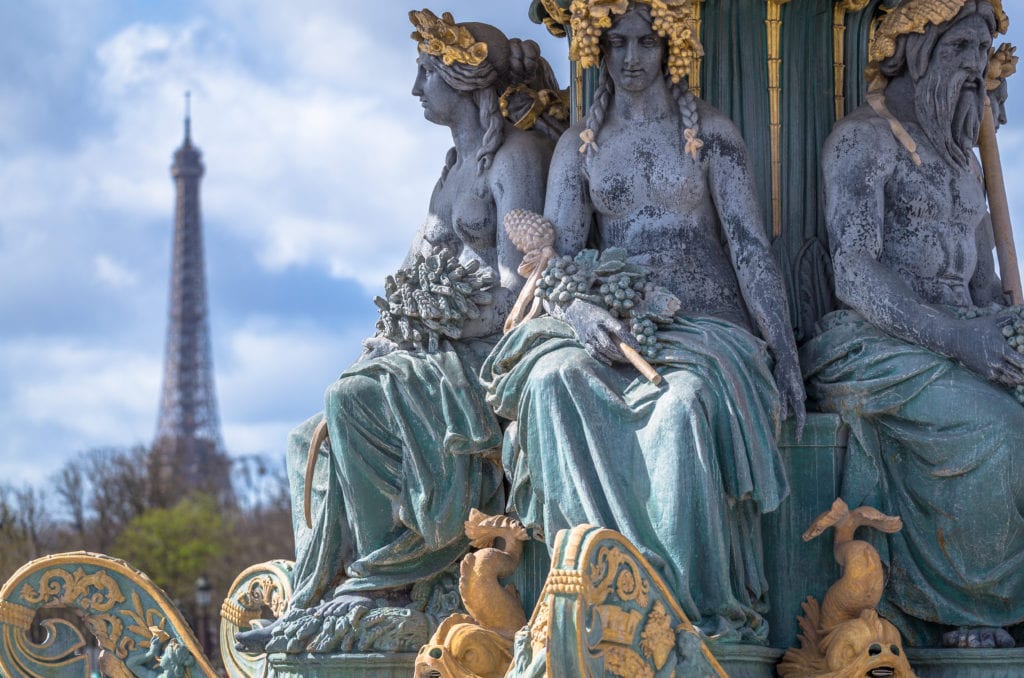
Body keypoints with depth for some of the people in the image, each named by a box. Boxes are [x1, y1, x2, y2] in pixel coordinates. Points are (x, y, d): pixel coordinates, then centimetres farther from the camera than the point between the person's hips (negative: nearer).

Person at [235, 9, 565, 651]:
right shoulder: (459, 163, 20)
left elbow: (517, 290, -18)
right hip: (448, 355, 9)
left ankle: (382, 585, -23)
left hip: (496, 352, -9)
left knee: (355, 401, -28)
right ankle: (313, 609, -12)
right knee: (313, 440, -5)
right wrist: (397, 334, 2)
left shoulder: (517, 156, -9)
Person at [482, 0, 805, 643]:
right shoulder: (580, 145, 13)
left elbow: (751, 245, 2)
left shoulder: (710, 132, 7)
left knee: (686, 401, -39)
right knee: (555, 380, -34)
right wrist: (579, 312, -17)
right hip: (616, 328, 2)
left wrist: (785, 353, -5)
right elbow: (555, 257, 6)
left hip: (706, 325, -2)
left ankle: (702, 606, -36)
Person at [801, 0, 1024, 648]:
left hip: (956, 340, 7)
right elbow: (855, 274, -14)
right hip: (874, 345, -7)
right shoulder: (863, 138, -2)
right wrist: (956, 337, -25)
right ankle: (971, 611, -18)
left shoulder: (961, 157, 23)